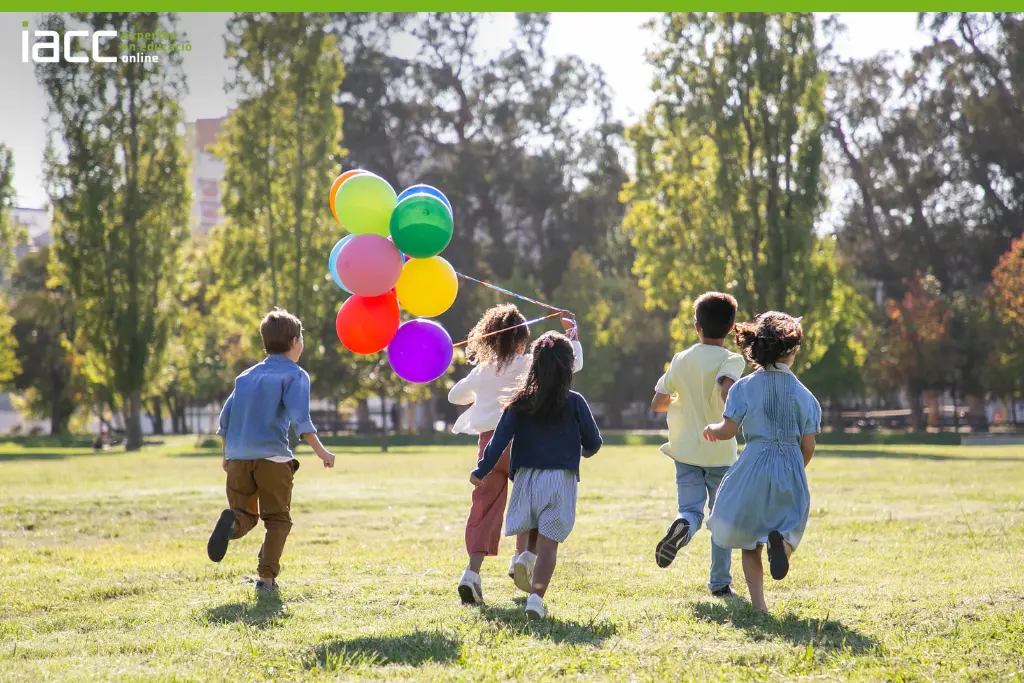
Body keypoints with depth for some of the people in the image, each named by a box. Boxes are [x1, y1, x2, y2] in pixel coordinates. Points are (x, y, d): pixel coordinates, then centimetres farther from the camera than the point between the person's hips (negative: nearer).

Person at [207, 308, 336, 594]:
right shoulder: (295, 375, 2)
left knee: (246, 515, 13)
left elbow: (225, 417, 17)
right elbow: (299, 417, -13)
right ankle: (267, 577, -6)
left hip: (238, 456, 4)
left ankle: (232, 521, -23)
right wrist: (320, 450, -14)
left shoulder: (247, 376, 19)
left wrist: (227, 454, 27)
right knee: (277, 519, 7)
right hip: (272, 456, -4)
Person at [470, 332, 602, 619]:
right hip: (561, 479, -2)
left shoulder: (521, 403, 1)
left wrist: (481, 471, 0)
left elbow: (500, 439, -5)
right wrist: (584, 451, 28)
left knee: (530, 535, 23)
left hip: (526, 477, 2)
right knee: (548, 542, -4)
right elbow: (593, 442, 5)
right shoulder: (574, 403, -2)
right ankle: (536, 596, -15)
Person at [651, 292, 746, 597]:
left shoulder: (681, 360, 4)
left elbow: (657, 403, 6)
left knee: (691, 510, -1)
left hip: (686, 450, 2)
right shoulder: (732, 360, -8)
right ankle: (720, 582, 16)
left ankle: (682, 527, -37)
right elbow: (727, 390, -30)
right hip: (721, 452, -2)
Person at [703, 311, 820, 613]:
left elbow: (727, 431, -7)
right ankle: (781, 541, -23)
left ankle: (758, 604, 5)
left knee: (749, 539, 12)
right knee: (789, 524, 15)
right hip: (791, 468, 1)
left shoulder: (745, 387, -5)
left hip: (754, 466, -1)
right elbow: (808, 446, 2)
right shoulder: (803, 394, 0)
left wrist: (711, 428, 15)